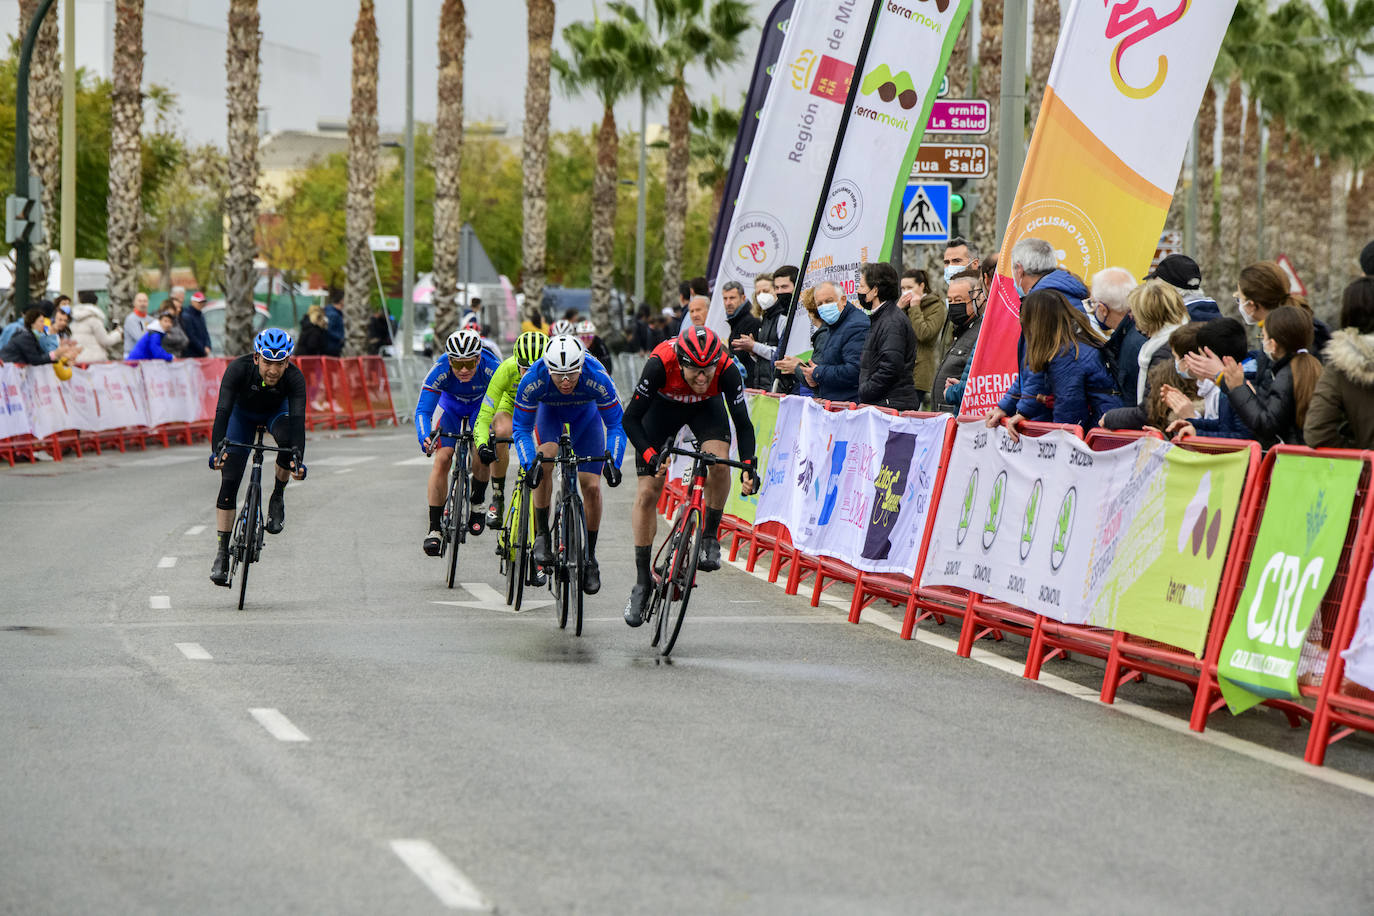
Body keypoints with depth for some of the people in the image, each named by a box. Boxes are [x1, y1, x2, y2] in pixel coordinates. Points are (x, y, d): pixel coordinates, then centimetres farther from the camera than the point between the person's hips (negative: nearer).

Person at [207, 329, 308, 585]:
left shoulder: (295, 378, -34)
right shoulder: (238, 369, -36)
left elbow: (298, 419, -42)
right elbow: (223, 410, -43)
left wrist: (298, 458, -58)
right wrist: (218, 448, -58)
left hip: (276, 411, 0)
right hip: (242, 412, 0)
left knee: (288, 439, -35)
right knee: (229, 482, -10)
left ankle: (278, 497, -10)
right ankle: (221, 554, -4)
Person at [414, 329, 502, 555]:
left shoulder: (492, 369, -37)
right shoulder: (440, 371, -36)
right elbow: (423, 410, -36)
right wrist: (425, 438, -55)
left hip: (482, 404, 0)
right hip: (451, 405, 0)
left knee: (482, 454, -22)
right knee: (442, 458, -17)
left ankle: (478, 501, 11)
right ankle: (434, 528, -10)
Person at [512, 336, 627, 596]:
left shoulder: (597, 378, -37)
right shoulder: (533, 381, -36)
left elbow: (616, 425, -25)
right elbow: (521, 428, -24)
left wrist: (613, 463, -39)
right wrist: (529, 464, -39)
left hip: (586, 416, 0)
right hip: (550, 414, 0)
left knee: (591, 486, -10)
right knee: (545, 457, -31)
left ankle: (590, 557, 7)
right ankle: (541, 536, -19)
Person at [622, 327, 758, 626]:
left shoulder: (727, 369, -35)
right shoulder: (660, 363, -39)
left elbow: (743, 423, -26)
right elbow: (630, 418, -31)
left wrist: (749, 466, -40)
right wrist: (649, 455, -45)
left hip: (706, 406, 1)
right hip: (663, 405, -1)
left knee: (719, 461, -29)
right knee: (647, 493, -6)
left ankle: (710, 537, -7)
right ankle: (642, 582, 4)